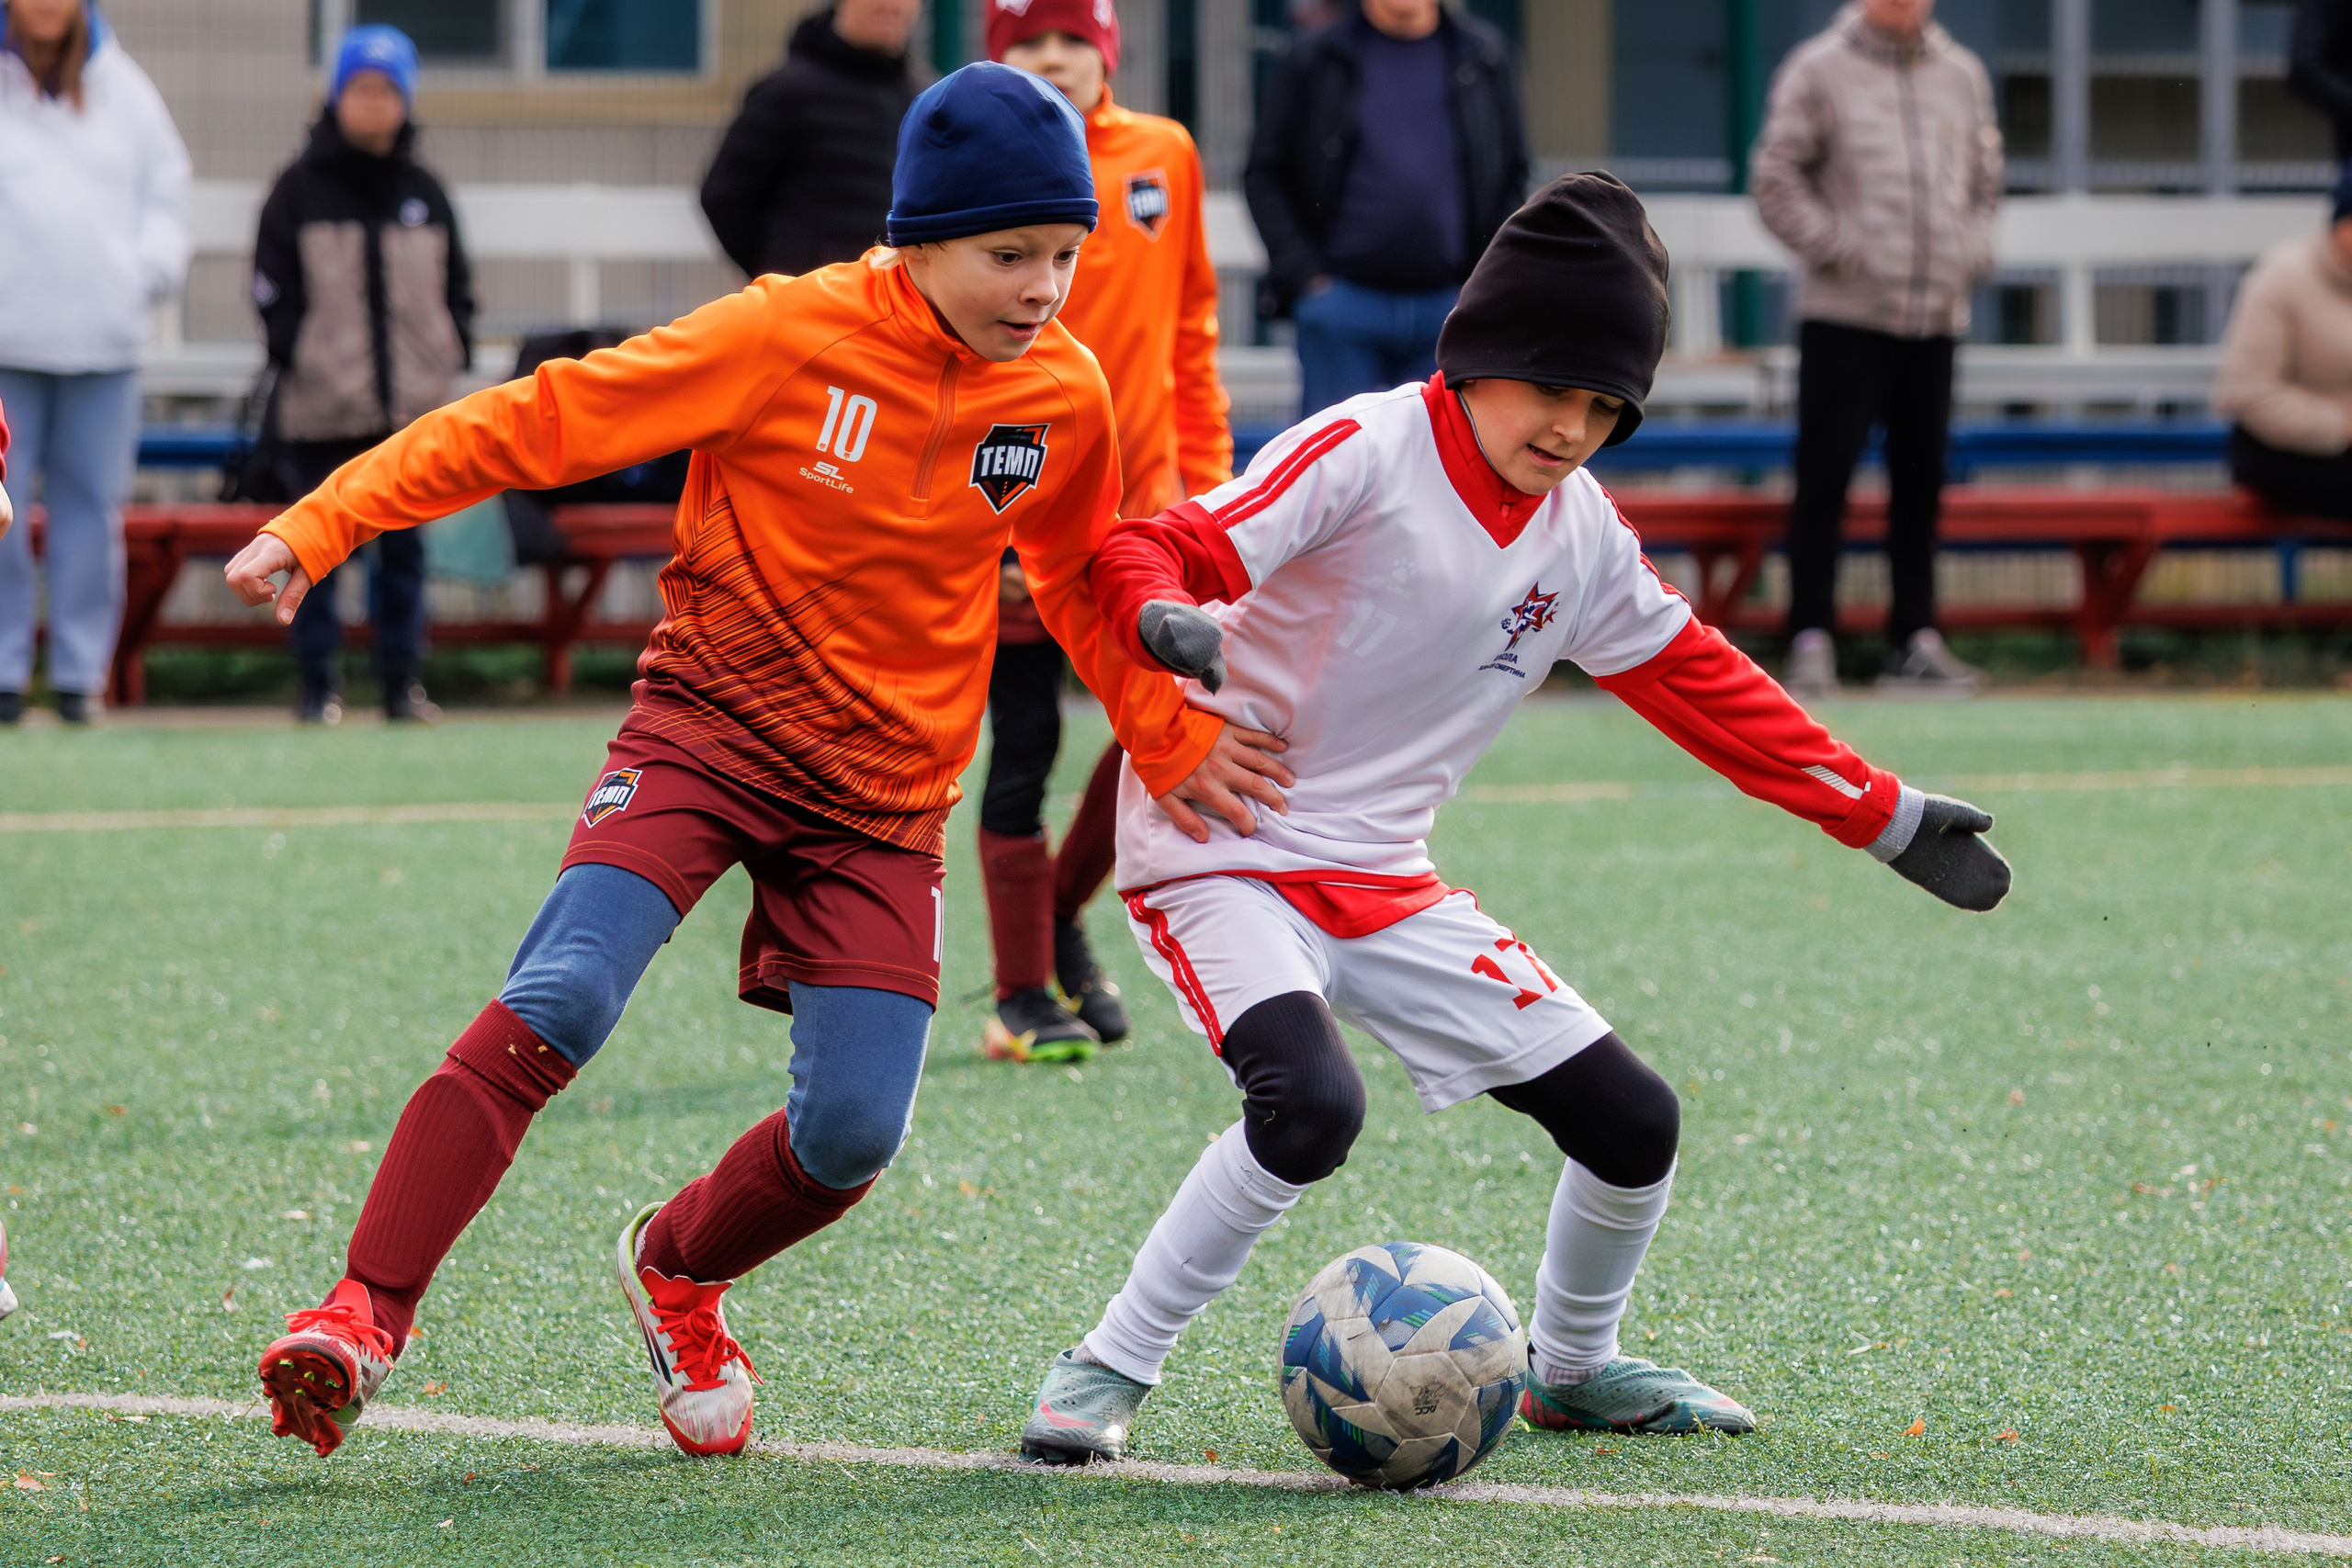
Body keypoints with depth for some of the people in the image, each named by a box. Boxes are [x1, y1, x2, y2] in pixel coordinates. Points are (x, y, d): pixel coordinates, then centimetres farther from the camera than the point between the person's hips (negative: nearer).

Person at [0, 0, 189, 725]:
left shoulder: (121, 86, 11)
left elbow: (166, 184, 19)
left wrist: (150, 268, 4)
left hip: (104, 339, 3)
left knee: (93, 503, 3)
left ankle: (81, 672, 9)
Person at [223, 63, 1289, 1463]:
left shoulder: (1065, 396, -2)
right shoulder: (790, 338, -14)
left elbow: (1081, 584, 19)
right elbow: (542, 420, -13)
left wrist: (1172, 740, 13)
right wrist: (327, 523, -19)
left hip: (883, 794, 3)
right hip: (709, 727, -3)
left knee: (853, 1133, -8)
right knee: (557, 1004, -26)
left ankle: (678, 1273, 25)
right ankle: (364, 1320, -21)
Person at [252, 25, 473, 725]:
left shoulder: (423, 193, 11)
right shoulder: (300, 189, 1)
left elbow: (457, 286, 15)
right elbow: (274, 290, -1)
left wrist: (451, 353, 2)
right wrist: (296, 355, -11)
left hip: (413, 404, 3)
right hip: (323, 406, -3)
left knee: (403, 546, 7)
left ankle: (403, 681, 13)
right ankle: (319, 685, 6)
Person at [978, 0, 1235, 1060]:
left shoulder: (1163, 159, 5)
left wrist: (1204, 473, 10)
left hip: (1138, 498, 4)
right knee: (1023, 747, 2)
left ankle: (1062, 913, 22)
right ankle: (1024, 996, 12)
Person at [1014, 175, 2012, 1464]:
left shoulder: (1583, 535, 4)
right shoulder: (1365, 452, -16)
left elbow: (1700, 684, 16)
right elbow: (1155, 554, -23)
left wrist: (1883, 817, 17)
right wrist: (1168, 619, -48)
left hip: (1382, 884, 7)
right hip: (1220, 858, -7)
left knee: (1632, 1123, 3)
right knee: (1311, 1106, -33)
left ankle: (1572, 1370, 31)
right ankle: (1105, 1373, -17)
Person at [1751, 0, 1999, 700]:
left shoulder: (1963, 74, 13)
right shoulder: (1819, 70, -1)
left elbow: (1985, 182, 22)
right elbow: (1775, 181, -3)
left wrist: (1971, 255, 7)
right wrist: (1834, 247, -11)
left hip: (1936, 318, 4)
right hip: (1845, 319, -4)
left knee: (1921, 480, 6)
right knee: (1825, 478, -6)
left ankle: (1915, 641, 11)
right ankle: (1812, 642, -5)